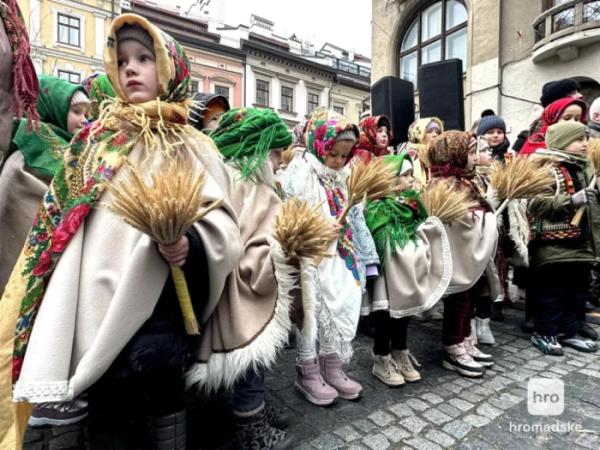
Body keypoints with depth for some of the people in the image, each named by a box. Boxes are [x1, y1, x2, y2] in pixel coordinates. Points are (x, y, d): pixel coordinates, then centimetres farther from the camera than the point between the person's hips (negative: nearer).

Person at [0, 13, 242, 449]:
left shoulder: (190, 146, 4)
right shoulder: (97, 139, 13)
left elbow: (220, 221, -3)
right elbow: (62, 220, 14)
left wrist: (188, 242, -23)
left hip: (158, 298, -2)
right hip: (100, 297, 3)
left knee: (160, 387, -6)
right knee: (106, 405, 9)